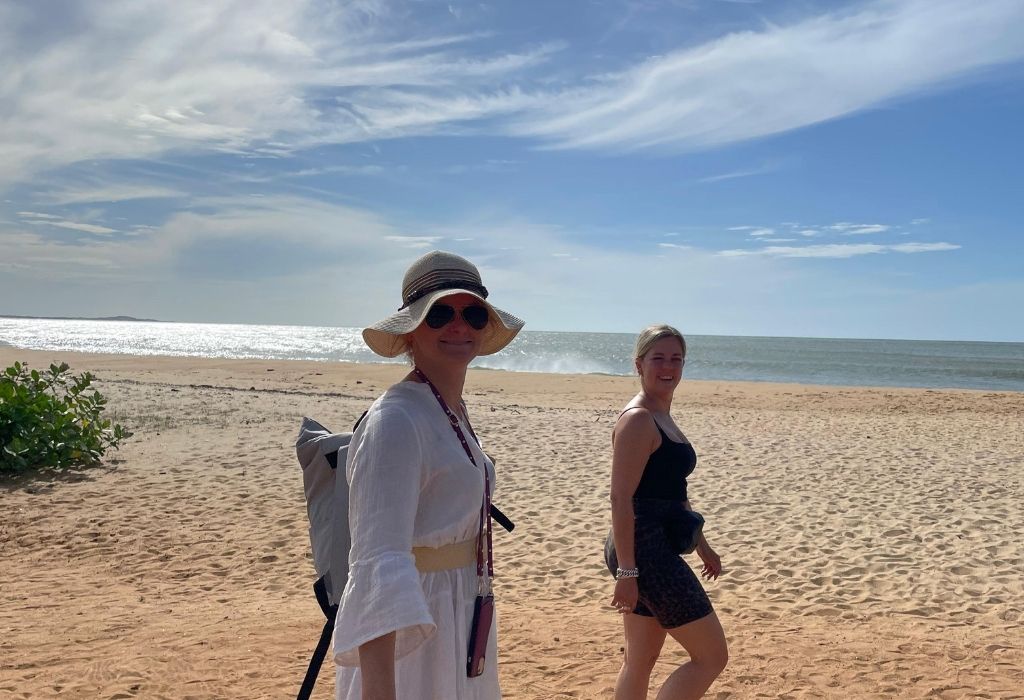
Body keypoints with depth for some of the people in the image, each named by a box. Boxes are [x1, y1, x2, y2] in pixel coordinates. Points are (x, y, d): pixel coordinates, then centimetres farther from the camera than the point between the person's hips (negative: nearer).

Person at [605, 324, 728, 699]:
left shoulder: (663, 418, 15)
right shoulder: (637, 419, -15)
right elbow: (620, 499, -20)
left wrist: (702, 545, 27)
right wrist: (626, 571, -23)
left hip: (658, 550, 9)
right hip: (643, 550, -9)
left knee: (640, 661, 15)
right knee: (712, 654, -3)